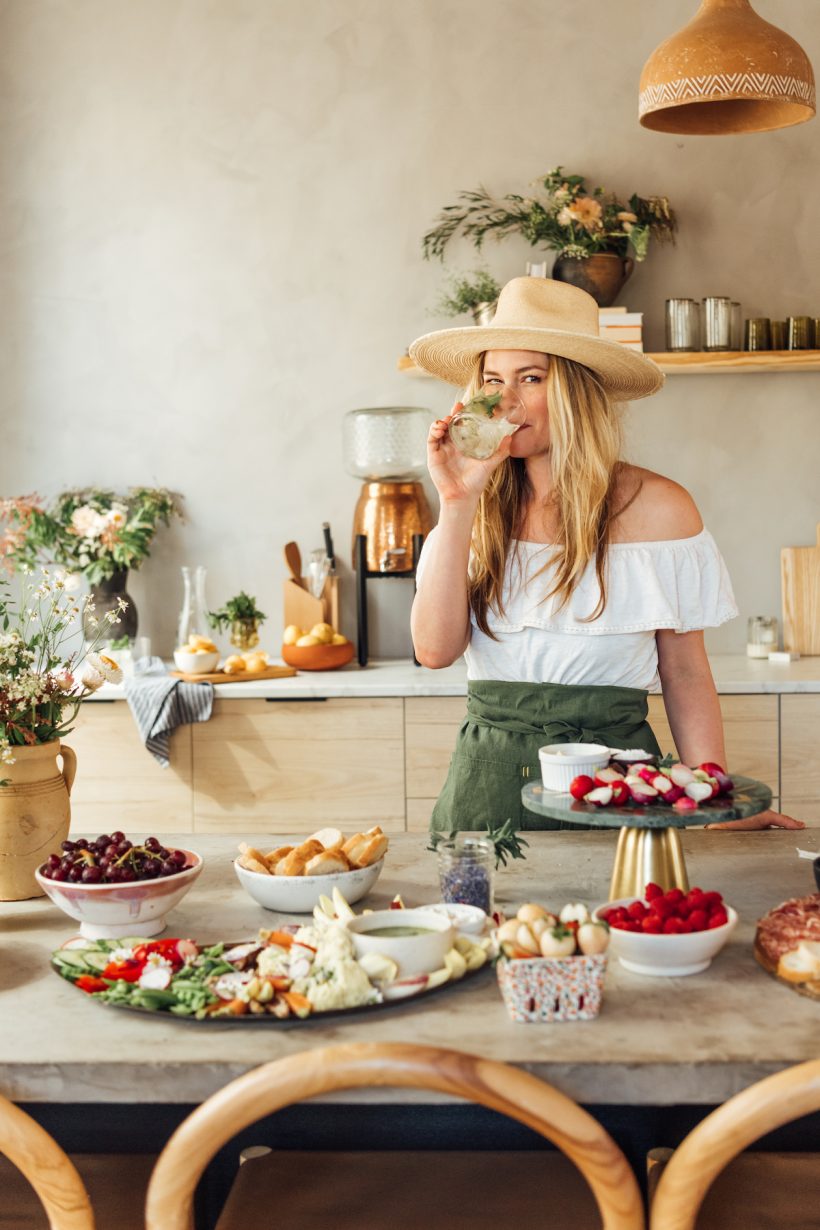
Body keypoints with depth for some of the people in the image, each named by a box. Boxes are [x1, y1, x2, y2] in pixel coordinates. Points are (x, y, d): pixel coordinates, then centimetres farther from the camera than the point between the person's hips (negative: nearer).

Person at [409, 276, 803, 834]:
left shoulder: (656, 507, -3)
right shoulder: (478, 508, 4)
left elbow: (686, 674, 2)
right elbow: (435, 650, -8)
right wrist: (458, 503, -12)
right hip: (488, 780, 2)